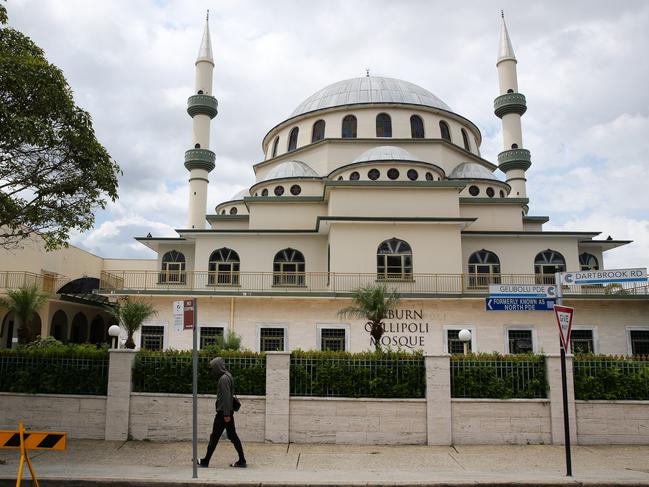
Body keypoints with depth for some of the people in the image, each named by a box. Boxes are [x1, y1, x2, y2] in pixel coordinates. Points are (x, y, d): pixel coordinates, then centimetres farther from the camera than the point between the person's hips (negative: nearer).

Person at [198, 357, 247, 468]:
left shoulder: (224, 378, -16)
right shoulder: (227, 376, 14)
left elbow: (226, 397, -21)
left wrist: (226, 414, -21)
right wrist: (227, 413, 20)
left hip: (223, 413, -9)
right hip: (228, 412, 9)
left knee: (214, 437, 2)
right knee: (233, 436, 9)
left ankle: (205, 461, 13)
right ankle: (242, 461, 10)